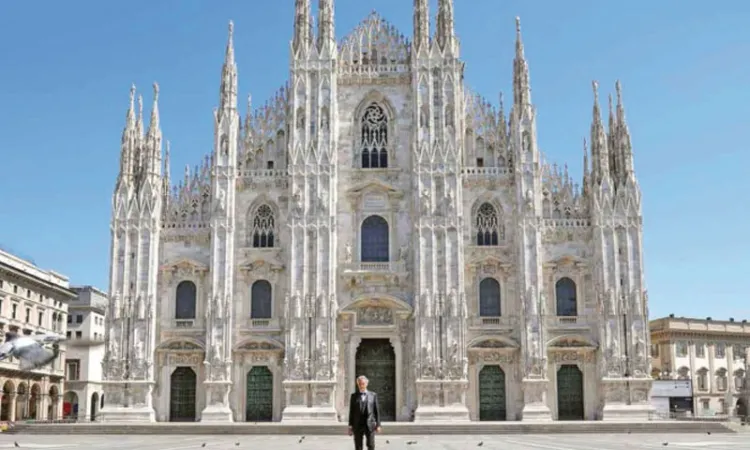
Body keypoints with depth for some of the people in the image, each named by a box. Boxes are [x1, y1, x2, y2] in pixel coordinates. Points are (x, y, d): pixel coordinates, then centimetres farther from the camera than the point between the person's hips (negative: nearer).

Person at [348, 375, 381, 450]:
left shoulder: (373, 395, 6)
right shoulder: (354, 395, 7)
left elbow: (377, 410, 6)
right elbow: (351, 411, 6)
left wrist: (378, 424, 1)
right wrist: (350, 426, 3)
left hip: (370, 425, 0)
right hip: (357, 425, 1)